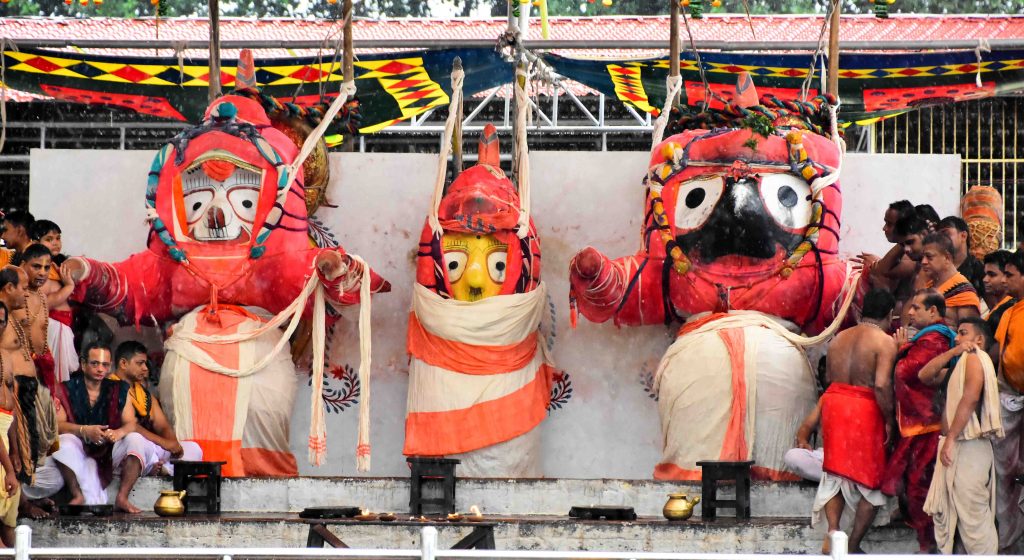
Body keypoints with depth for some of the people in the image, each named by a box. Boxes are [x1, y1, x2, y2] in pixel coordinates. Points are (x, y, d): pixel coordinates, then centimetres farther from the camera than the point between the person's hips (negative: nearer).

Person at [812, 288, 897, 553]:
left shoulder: (839, 338, 12)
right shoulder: (884, 342, -8)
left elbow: (830, 378, 11)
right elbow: (881, 384, -18)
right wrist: (889, 420, -10)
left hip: (833, 402, 5)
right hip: (865, 410, -5)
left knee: (836, 473, 17)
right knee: (871, 481, 8)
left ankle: (833, 529, -4)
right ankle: (854, 545, 8)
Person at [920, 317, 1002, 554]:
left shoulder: (975, 357, -8)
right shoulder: (960, 363, 21)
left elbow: (970, 398, -21)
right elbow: (925, 376, 13)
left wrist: (950, 439, -22)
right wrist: (953, 352, 4)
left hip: (968, 446, -10)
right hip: (956, 446, 10)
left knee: (972, 513, -9)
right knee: (944, 512, 14)